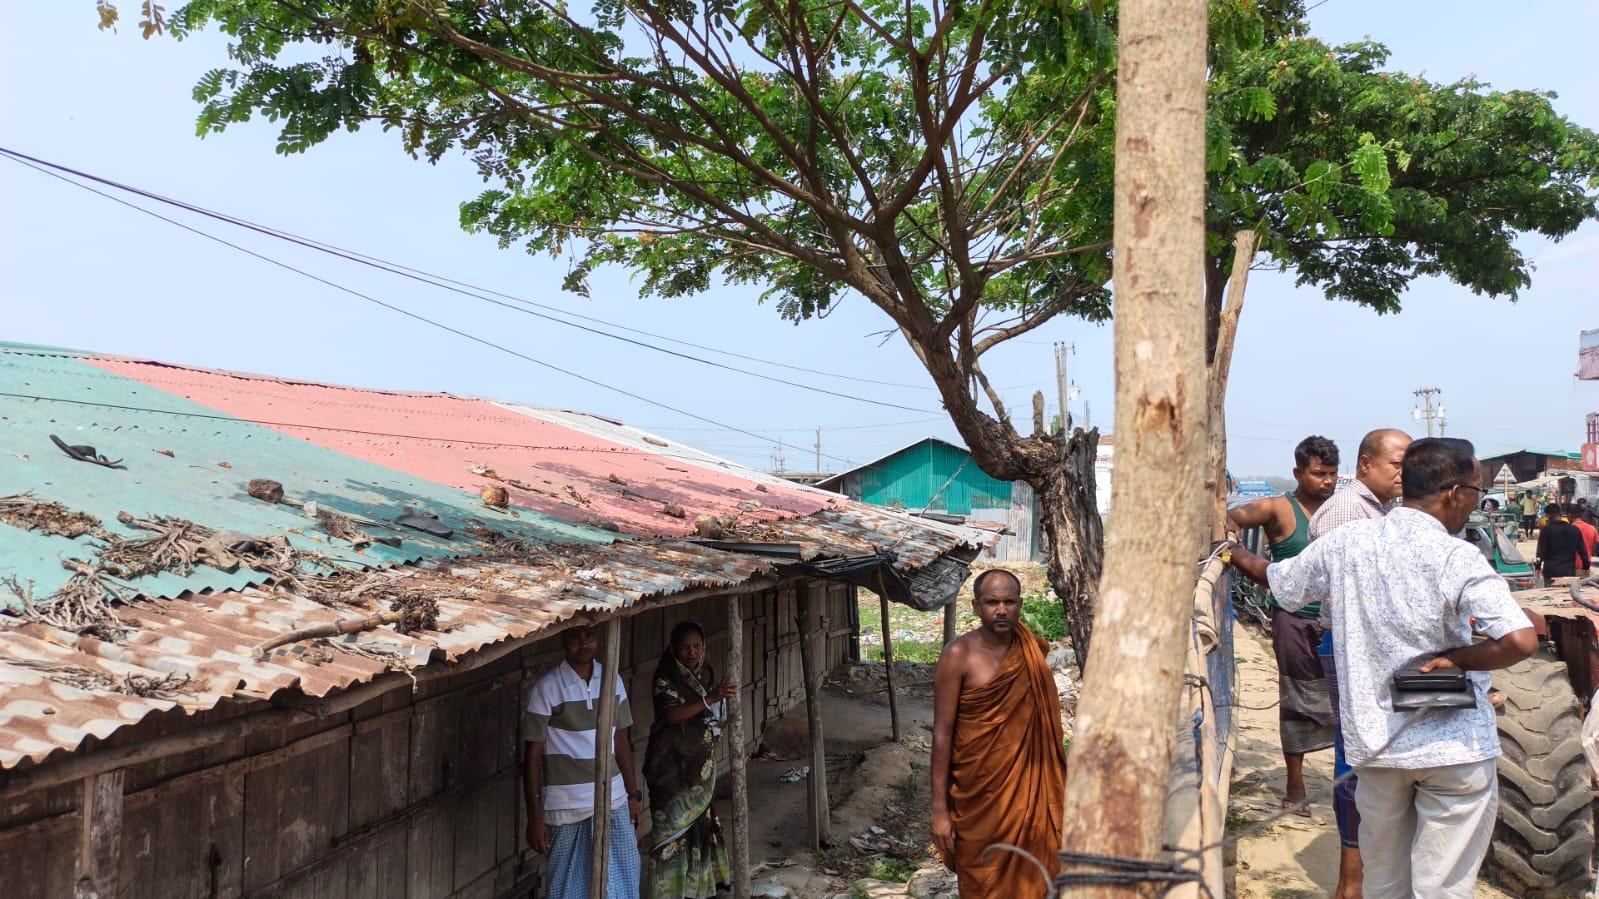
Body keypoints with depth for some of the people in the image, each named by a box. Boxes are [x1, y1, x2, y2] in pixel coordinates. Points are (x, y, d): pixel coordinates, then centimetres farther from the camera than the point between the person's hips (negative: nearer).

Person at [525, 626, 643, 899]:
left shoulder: (613, 681, 3)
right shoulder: (547, 687, -12)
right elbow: (533, 754, -9)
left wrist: (633, 794, 12)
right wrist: (535, 818, -11)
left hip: (613, 801, 5)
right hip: (567, 806, -4)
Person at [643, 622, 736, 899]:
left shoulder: (707, 673, 5)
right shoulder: (666, 679, -14)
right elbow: (672, 715, -28)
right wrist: (712, 697, -35)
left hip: (700, 763, 6)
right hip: (673, 764, -6)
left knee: (699, 821, 14)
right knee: (673, 823, -4)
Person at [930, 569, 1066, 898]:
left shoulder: (1032, 651, 1)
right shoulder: (959, 656, -12)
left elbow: (1044, 726, 10)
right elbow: (942, 733, -11)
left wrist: (1057, 794, 12)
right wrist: (939, 809, -12)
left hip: (1027, 788, 3)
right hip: (978, 794, -3)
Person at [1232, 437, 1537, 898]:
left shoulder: (1346, 543, -2)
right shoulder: (1457, 558, -16)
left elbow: (1274, 578, 14)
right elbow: (1521, 640, -26)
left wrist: (1235, 554, 35)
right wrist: (1454, 660, -10)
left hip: (1375, 740, 4)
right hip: (1453, 747, -4)